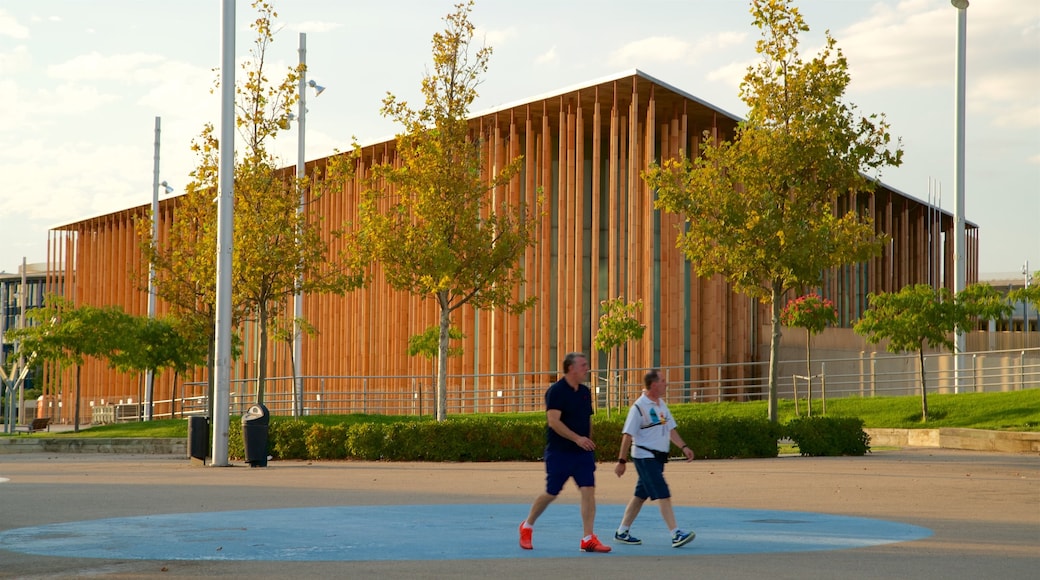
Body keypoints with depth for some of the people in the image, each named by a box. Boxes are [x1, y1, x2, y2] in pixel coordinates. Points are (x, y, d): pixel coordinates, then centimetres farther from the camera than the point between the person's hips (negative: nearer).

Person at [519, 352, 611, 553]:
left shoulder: (585, 392, 11)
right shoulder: (556, 391, -12)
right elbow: (553, 421, -21)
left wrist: (589, 443, 16)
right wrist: (577, 438, -27)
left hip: (582, 453, 6)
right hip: (559, 452, -6)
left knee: (588, 490, -7)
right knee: (551, 493, 3)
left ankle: (588, 539, -6)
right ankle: (527, 526, 27)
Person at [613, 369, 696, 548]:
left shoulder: (661, 404, 12)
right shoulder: (639, 406, -14)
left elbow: (670, 429, 18)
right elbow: (628, 435, -12)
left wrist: (683, 447, 5)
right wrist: (622, 461, -11)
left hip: (658, 457, 9)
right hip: (644, 457, -9)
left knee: (640, 496, 13)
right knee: (663, 495, -13)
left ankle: (622, 532, 21)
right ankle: (676, 534, -15)